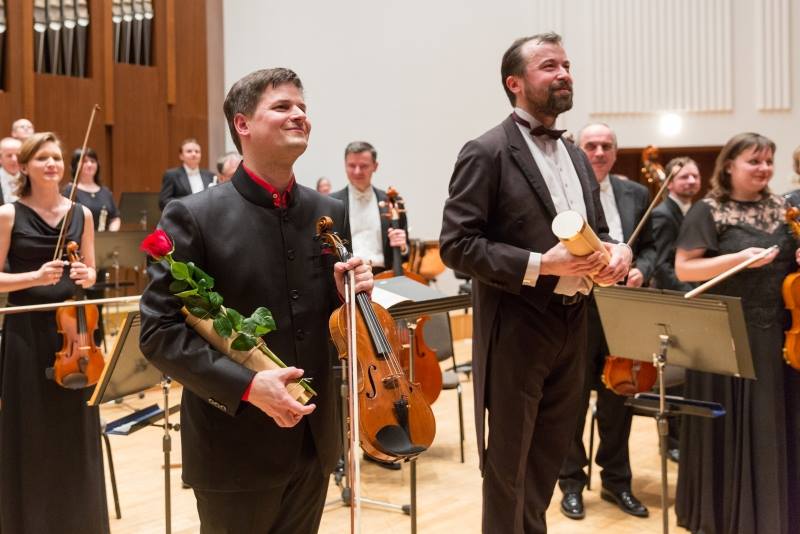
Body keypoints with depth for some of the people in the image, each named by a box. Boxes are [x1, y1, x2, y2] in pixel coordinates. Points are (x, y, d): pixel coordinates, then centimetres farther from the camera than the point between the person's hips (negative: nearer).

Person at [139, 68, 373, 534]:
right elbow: (159, 331, -13)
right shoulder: (193, 216, -10)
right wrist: (246, 385, -22)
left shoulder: (331, 213, 5)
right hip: (237, 448, -5)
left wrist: (350, 294, -9)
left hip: (314, 442, 5)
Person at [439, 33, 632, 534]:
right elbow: (457, 244, -17)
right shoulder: (486, 153, -11)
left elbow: (596, 232, 19)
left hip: (572, 327, 7)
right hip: (517, 330, -7)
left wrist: (616, 251, -5)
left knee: (551, 455, 19)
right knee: (509, 463, 6)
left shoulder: (577, 157, 13)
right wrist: (540, 264, -23)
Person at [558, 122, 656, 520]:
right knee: (573, 402, 9)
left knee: (618, 401, 14)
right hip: (575, 311, -4)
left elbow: (649, 246, 13)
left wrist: (641, 270, -7)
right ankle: (572, 482, 24)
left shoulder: (636, 194, 9)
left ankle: (616, 480, 30)